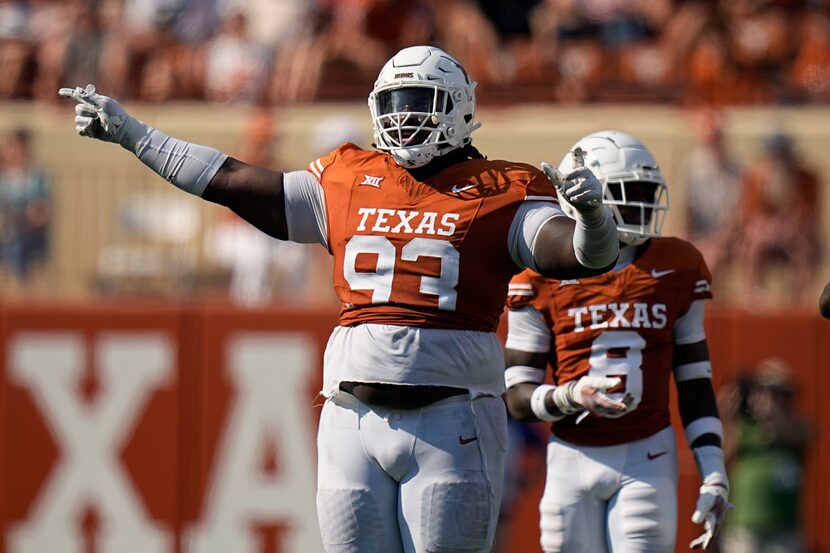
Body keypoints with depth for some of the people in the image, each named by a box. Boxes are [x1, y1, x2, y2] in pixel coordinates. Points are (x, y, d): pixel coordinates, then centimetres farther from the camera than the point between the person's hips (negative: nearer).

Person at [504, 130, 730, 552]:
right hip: (573, 458, 0)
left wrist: (713, 475, 2)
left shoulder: (678, 269, 5)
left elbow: (695, 384, 10)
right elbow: (517, 398, 0)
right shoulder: (542, 278, -1)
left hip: (647, 459, 0)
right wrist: (571, 397, -21)